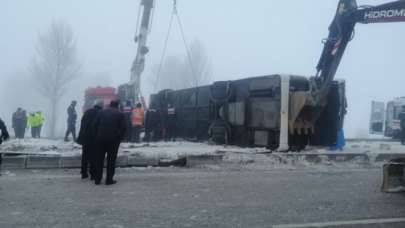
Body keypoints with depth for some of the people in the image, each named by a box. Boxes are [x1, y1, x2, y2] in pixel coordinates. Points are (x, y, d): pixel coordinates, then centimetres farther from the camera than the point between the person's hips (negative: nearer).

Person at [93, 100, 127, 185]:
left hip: (100, 138, 2)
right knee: (111, 159, 5)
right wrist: (119, 138, 4)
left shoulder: (102, 112, 9)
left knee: (99, 159, 10)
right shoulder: (120, 114, 3)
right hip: (113, 139, -2)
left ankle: (97, 179, 13)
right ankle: (109, 179, 5)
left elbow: (95, 124, 3)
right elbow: (124, 127, -5)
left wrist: (97, 135, 9)